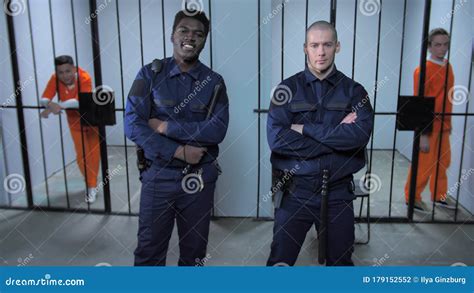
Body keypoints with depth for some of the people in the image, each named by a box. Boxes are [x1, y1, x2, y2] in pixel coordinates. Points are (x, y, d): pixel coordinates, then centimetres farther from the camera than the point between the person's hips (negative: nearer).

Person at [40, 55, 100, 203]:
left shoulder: (85, 78, -31)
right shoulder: (55, 79, -20)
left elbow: (81, 101, -41)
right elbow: (44, 99, -24)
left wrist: (59, 106, -49)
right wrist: (51, 104, -47)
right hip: (74, 121, 3)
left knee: (94, 153, 4)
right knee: (81, 155, 6)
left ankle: (92, 186, 18)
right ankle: (91, 184, 26)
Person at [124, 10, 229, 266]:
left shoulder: (214, 82, 2)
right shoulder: (150, 74, -1)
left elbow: (217, 130, -11)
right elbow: (132, 125, -9)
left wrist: (166, 126, -14)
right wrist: (178, 152, -16)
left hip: (200, 177, 1)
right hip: (158, 175, -1)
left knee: (194, 250, 14)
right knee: (149, 250, 8)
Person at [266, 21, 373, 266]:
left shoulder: (353, 90, 3)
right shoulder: (288, 89, 0)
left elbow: (360, 135, -16)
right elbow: (276, 139, -15)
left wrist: (306, 129, -14)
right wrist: (337, 137, -14)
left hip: (338, 191, 1)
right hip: (295, 190, -1)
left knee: (341, 262, 16)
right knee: (280, 261, 6)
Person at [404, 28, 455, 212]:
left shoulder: (448, 67, 9)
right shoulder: (423, 70, -14)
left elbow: (447, 98, 17)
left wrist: (448, 123, 17)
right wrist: (423, 134, -18)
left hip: (443, 126, 8)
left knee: (443, 163, 15)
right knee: (423, 165, 0)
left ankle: (439, 196, 30)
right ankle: (412, 198, 16)